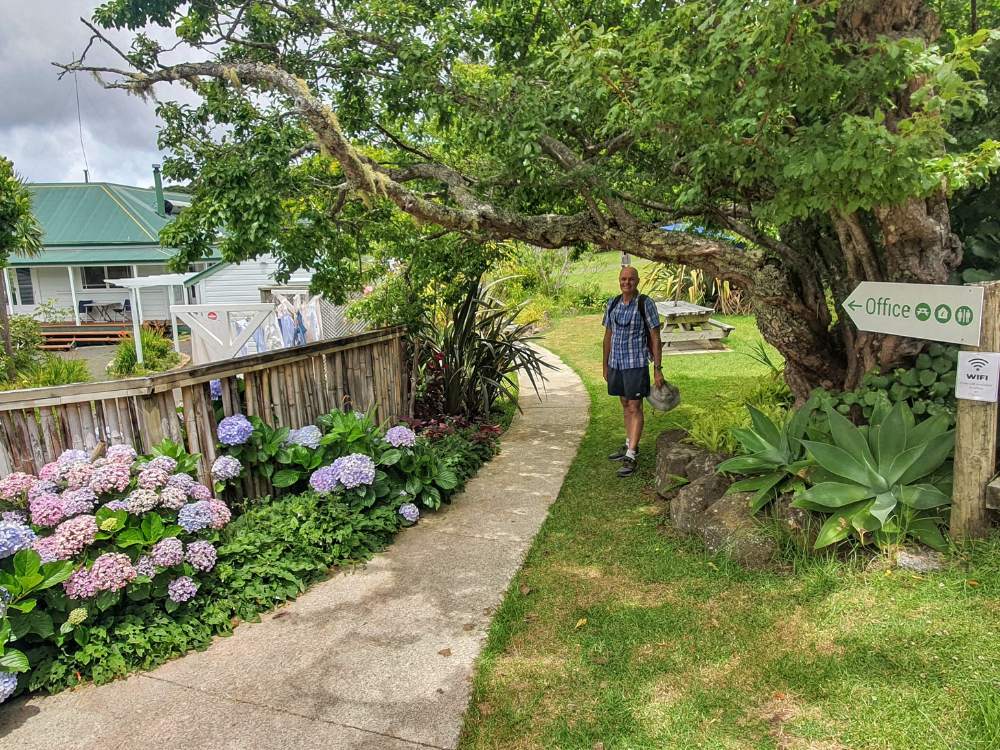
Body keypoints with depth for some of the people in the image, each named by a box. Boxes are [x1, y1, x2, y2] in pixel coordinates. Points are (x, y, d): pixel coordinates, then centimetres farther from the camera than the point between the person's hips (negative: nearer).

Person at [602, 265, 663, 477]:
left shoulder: (646, 304, -9)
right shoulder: (612, 304, 5)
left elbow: (655, 338, -9)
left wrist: (658, 369, -12)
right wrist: (605, 365, 15)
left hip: (637, 364, -5)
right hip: (617, 364, 6)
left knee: (635, 408, -5)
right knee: (626, 405, 16)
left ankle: (631, 457, -4)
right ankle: (630, 446, 30)